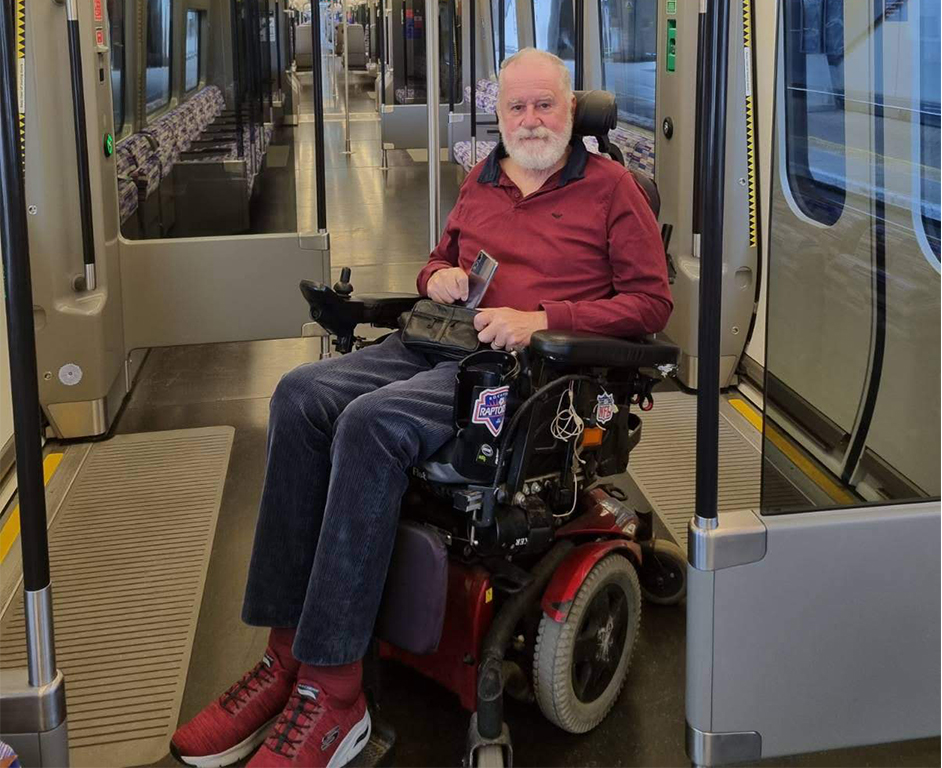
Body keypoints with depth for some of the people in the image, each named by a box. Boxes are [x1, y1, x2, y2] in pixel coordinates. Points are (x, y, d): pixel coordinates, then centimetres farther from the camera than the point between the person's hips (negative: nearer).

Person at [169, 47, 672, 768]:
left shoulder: (611, 187, 6)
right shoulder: (481, 181, 23)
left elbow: (652, 301, -1)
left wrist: (538, 319, -13)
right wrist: (437, 276, 8)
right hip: (439, 343, 7)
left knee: (370, 422, -32)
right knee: (301, 396, -20)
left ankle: (333, 693, -29)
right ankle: (286, 652, -19)